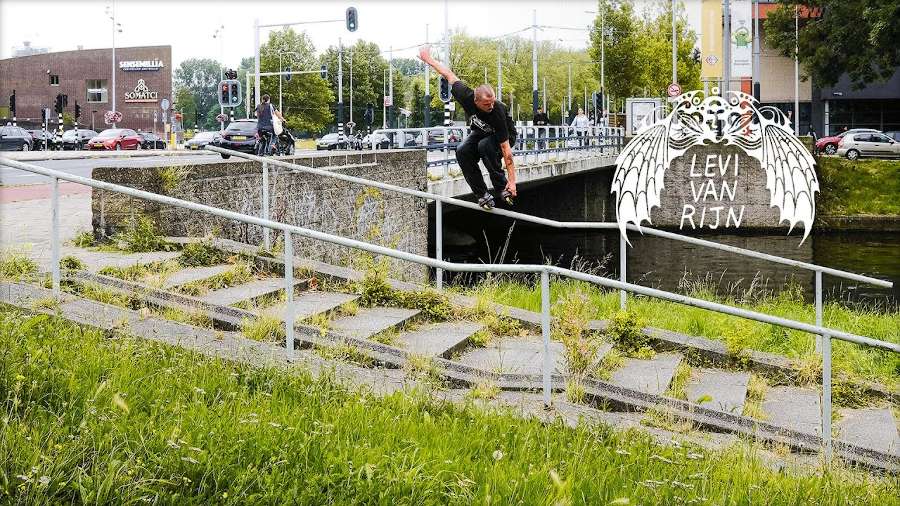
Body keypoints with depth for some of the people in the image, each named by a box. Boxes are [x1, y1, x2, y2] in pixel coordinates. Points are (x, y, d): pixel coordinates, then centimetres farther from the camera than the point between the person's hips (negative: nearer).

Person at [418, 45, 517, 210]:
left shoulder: (498, 112, -40)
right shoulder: (466, 96, -31)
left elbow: (506, 150, -39)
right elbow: (449, 75, -13)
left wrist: (512, 180, -40)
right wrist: (428, 59, -1)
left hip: (503, 136, -5)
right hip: (479, 132, 5)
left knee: (485, 145, -37)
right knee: (462, 151, -24)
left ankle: (503, 187, -23)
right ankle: (482, 195, -18)